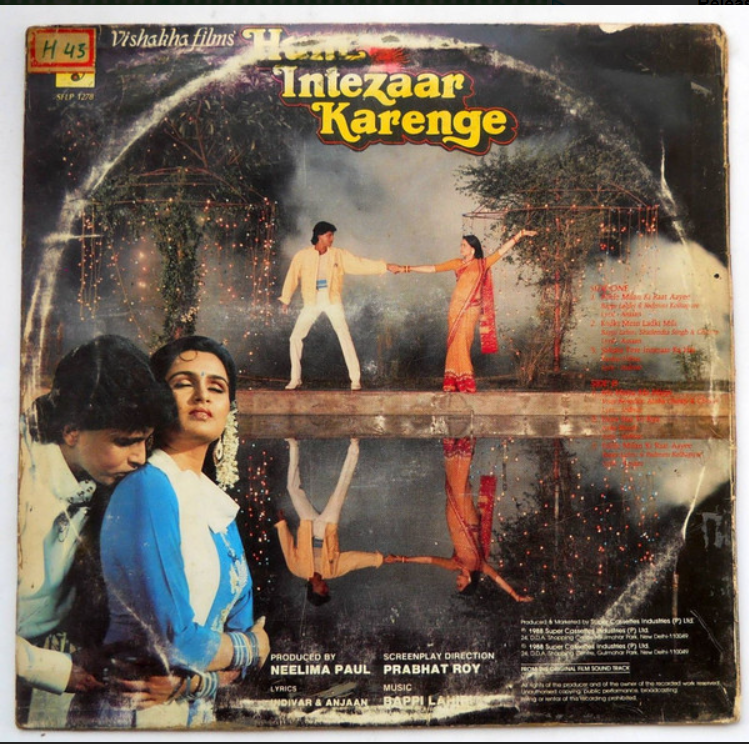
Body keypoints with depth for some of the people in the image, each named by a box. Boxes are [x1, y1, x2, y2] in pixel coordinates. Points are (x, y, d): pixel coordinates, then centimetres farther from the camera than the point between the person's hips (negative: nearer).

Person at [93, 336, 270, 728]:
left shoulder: (219, 505, 4)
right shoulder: (146, 485, -20)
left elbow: (242, 625, 5)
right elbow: (175, 641, -24)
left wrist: (193, 680, -14)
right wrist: (255, 647, -7)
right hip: (134, 713, -6)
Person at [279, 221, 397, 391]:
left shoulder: (338, 254, 0)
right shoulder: (303, 255, -3)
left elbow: (361, 264, 0)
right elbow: (293, 276, 4)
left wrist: (386, 266, -5)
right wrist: (285, 299, 7)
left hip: (332, 301, 0)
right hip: (312, 302, 0)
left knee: (345, 337, -8)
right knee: (295, 338, -2)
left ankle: (355, 378, 0)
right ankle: (295, 378, 12)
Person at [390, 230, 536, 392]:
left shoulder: (483, 264, 5)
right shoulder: (458, 263, 8)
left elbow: (503, 250, 6)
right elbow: (431, 269, 5)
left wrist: (520, 235, 2)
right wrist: (406, 269, 1)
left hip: (471, 309, -2)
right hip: (456, 307, 2)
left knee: (462, 344, -8)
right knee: (455, 344, -1)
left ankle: (464, 383, -2)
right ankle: (453, 383, 1)